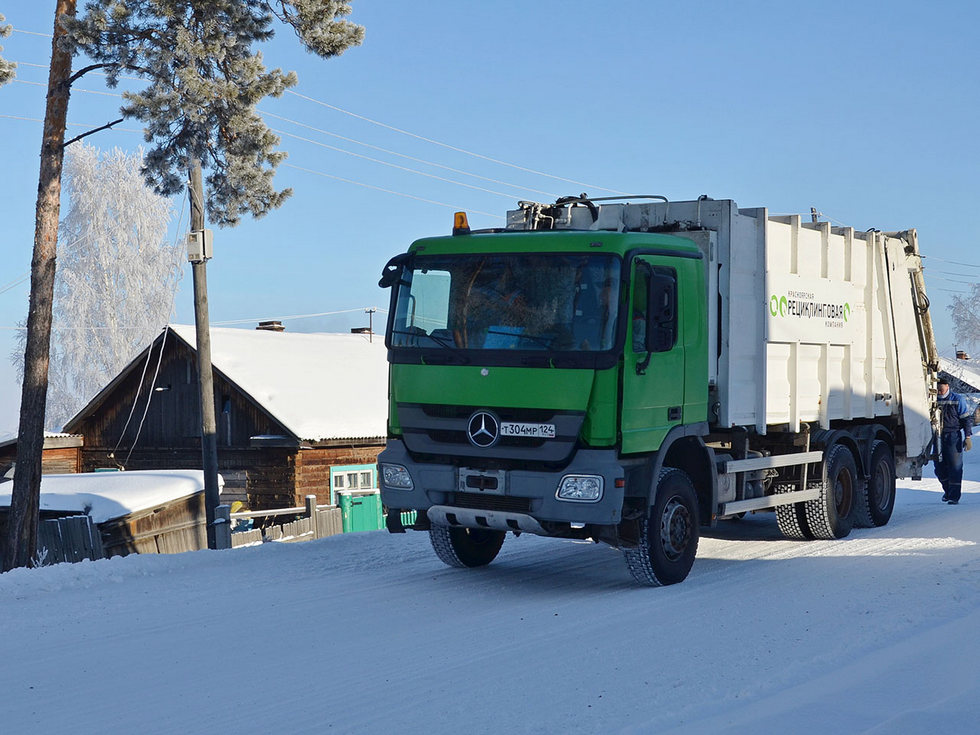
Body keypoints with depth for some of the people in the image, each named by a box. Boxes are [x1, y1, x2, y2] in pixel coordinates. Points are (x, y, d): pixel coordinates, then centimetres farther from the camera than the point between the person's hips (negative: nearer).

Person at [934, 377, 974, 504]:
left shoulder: (958, 400, -2)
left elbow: (967, 418, -2)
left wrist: (968, 437, -9)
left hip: (954, 436, -4)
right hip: (939, 438, 4)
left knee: (955, 466, -5)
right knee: (939, 468, 6)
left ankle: (954, 496, -1)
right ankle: (947, 490, 27)